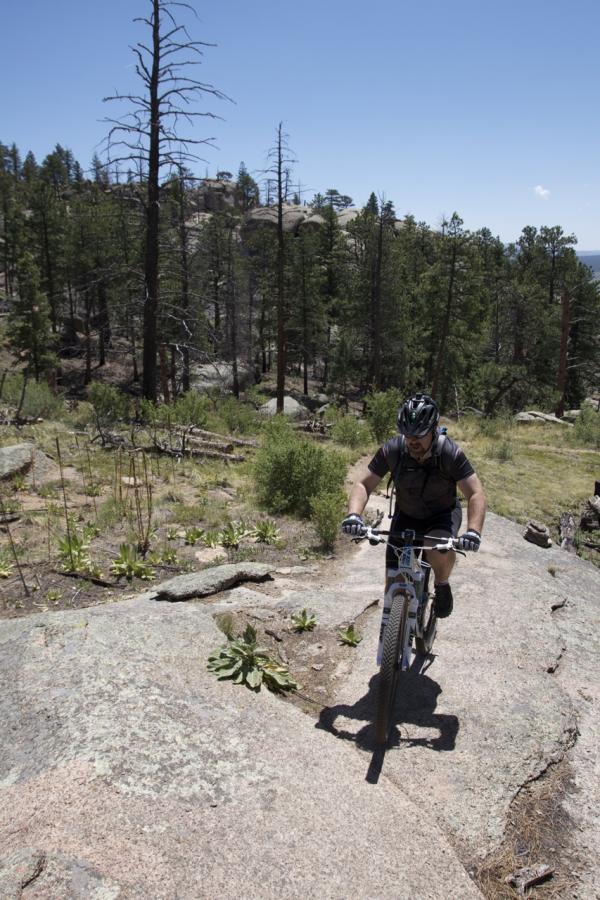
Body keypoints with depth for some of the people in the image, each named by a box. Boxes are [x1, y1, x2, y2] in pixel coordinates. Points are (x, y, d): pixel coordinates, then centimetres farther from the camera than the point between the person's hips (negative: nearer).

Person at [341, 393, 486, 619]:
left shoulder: (450, 452, -27)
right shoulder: (392, 450, -23)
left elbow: (476, 494, -29)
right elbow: (364, 485, -19)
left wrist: (473, 531, -46)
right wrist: (354, 514, -39)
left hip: (442, 513, -2)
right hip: (406, 515, 2)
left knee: (439, 549, -36)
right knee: (394, 585, -6)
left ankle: (442, 585, -1)